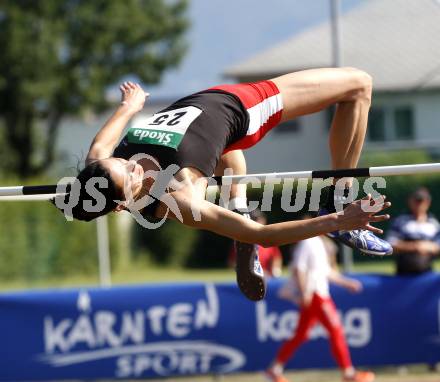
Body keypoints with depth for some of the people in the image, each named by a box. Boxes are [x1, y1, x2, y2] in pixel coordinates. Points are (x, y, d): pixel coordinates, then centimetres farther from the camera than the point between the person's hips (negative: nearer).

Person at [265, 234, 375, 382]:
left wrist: (346, 282, 22)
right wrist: (304, 291, -23)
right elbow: (297, 268, -18)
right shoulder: (308, 242, -12)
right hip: (313, 295, -10)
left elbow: (326, 271, 25)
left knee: (301, 335, 12)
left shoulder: (320, 243, 18)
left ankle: (275, 369, 16)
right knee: (336, 330, -8)